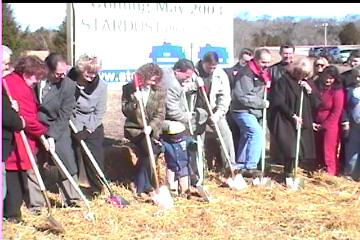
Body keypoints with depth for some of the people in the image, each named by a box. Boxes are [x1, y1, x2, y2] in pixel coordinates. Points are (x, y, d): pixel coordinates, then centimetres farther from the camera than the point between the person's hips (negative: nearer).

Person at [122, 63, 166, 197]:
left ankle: (140, 185, 6)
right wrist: (135, 102, -20)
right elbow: (125, 110, -2)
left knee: (154, 150, -13)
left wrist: (151, 127, -22)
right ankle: (145, 185, -9)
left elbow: (160, 114, -6)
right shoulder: (129, 89, -1)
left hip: (152, 130, 3)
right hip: (134, 129, -3)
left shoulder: (160, 91, 1)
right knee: (151, 150, -22)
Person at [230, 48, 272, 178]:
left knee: (247, 136, 16)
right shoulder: (247, 74, -19)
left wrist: (267, 83, 4)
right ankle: (250, 167, -20)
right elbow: (244, 97, -24)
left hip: (252, 111, 10)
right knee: (257, 133, -21)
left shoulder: (263, 73, 9)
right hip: (243, 110, -10)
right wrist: (262, 103, -15)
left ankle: (239, 166, 28)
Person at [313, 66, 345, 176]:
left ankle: (331, 175, 7)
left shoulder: (338, 91, -11)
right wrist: (312, 122, 1)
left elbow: (336, 113, -12)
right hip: (317, 126, 6)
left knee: (329, 153, -2)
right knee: (319, 152, 12)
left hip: (330, 127, -6)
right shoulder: (318, 87, 7)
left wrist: (324, 125, -9)